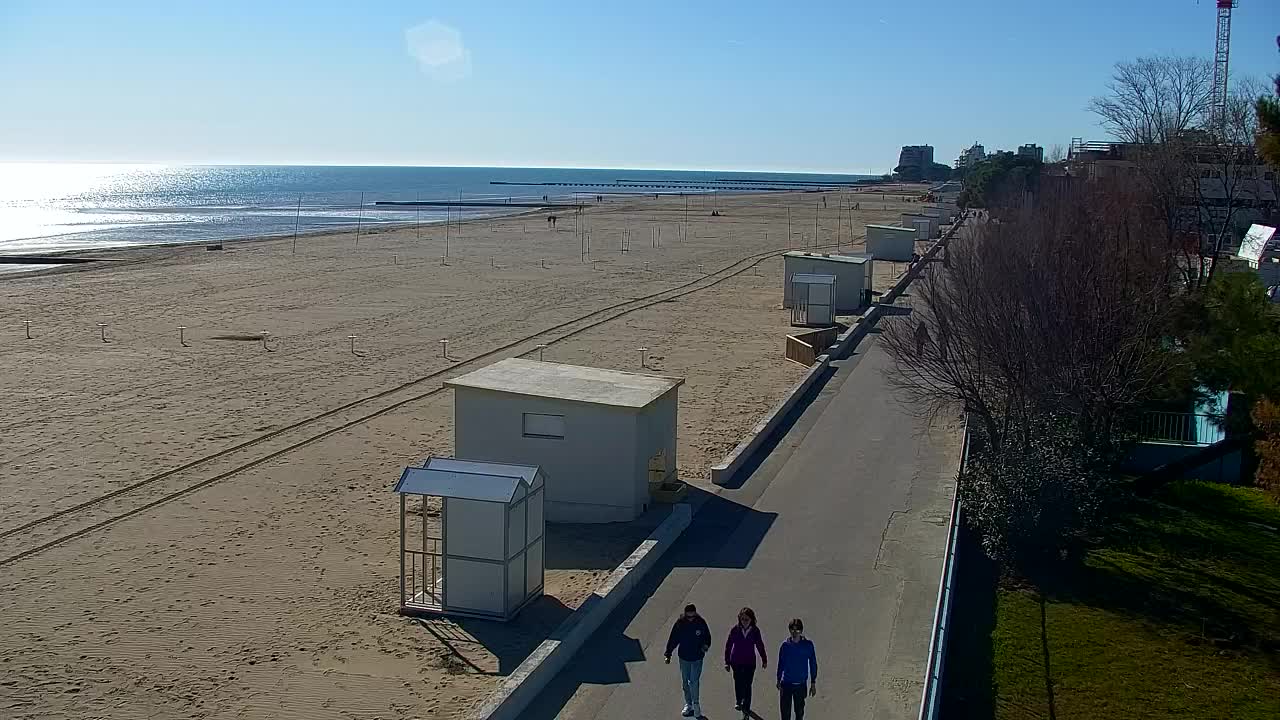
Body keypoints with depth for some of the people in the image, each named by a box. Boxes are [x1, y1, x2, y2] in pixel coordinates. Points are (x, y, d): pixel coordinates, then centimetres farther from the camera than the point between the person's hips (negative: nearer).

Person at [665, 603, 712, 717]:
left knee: (694, 681, -9)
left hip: (697, 658, -2)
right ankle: (688, 704, 27)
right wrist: (668, 654, -1)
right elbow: (673, 639, -1)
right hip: (684, 658, 2)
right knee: (685, 682, 12)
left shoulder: (701, 623, -11)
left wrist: (706, 646, -16)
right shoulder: (680, 623, -10)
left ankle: (695, 704, 7)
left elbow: (707, 636, 4)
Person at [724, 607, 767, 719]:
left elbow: (760, 646, 6)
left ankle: (746, 710, 6)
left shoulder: (755, 631, -8)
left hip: (750, 663, -1)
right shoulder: (734, 630, -11)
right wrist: (727, 662, -2)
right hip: (736, 662, 1)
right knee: (738, 683, 15)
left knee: (747, 686, -1)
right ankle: (739, 702, 41)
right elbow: (728, 646, -3)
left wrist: (764, 660, 15)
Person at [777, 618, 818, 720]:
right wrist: (779, 681, 8)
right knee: (785, 712, 4)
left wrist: (813, 683, 1)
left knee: (800, 712, 11)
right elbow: (780, 664, 5)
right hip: (786, 684, 0)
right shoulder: (785, 645, -5)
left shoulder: (808, 644, -7)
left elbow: (813, 664, 0)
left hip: (801, 685, 0)